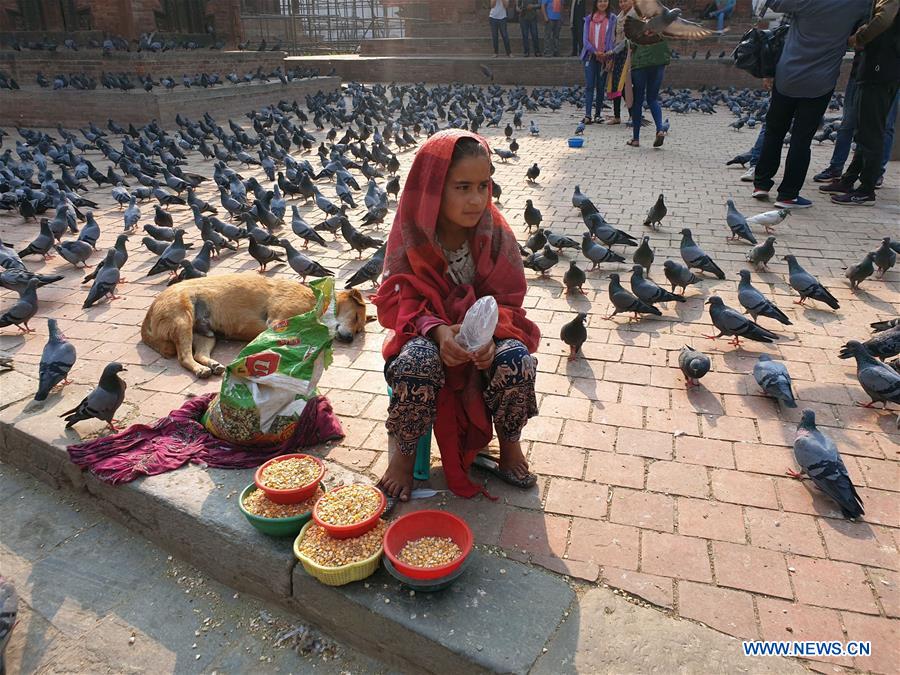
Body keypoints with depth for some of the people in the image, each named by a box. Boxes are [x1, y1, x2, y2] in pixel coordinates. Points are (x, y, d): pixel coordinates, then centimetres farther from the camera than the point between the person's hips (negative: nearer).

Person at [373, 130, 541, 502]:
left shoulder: (495, 233, -11)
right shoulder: (412, 234, -14)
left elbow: (508, 300, -8)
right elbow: (398, 300, -15)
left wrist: (491, 333, -30)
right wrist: (437, 331, -34)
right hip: (426, 334, -1)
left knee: (518, 361, -30)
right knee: (415, 361, -35)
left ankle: (509, 444, 2)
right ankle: (403, 451, -6)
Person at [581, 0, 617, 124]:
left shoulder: (612, 18, 5)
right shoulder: (589, 19, 9)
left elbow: (613, 38, 1)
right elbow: (585, 38, 3)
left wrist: (608, 52, -15)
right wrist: (595, 51, -11)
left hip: (605, 56, 0)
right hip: (590, 55, 1)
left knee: (601, 86, 4)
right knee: (589, 85, -7)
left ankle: (598, 114, 10)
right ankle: (587, 115, -11)